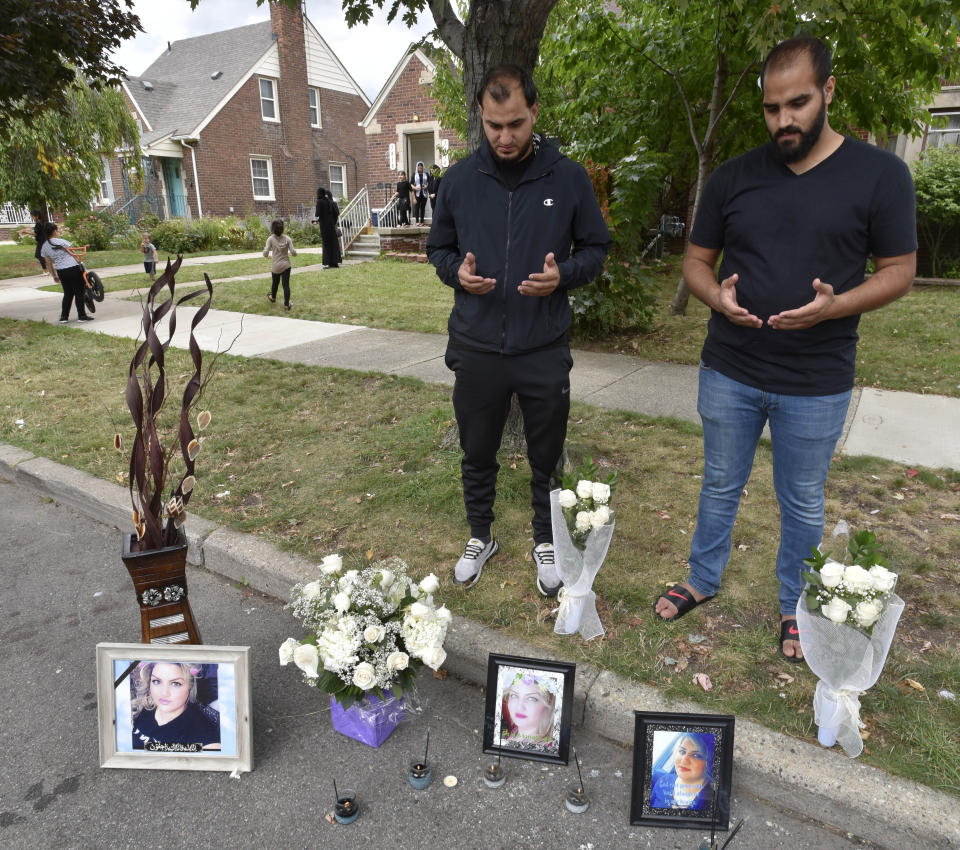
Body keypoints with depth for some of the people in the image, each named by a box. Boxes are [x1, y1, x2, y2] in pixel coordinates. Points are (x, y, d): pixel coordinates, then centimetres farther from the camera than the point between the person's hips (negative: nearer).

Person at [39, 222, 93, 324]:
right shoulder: (61, 242, -9)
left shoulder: (44, 247, 8)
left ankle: (64, 317, 15)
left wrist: (54, 276, 22)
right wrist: (80, 264, 8)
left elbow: (49, 264, 13)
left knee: (67, 294, 16)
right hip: (73, 268, -6)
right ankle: (82, 316, 4)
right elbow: (74, 254, -5)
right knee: (79, 293, 3)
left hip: (61, 272, 6)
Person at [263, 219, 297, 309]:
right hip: (286, 265, 0)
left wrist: (265, 249, 10)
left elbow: (265, 254, -13)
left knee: (275, 282, 22)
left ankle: (273, 298, 45)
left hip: (275, 266, 1)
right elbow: (293, 252, -10)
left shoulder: (270, 239, -10)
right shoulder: (287, 238, -7)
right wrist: (291, 253, 13)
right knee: (286, 284, 3)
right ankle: (286, 303, 2)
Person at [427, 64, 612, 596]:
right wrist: (457, 272, -10)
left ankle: (546, 541, 35)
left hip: (544, 349, -1)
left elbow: (596, 248, 6)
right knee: (477, 454, 14)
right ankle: (480, 537, 37)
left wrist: (562, 274, -15)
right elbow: (438, 248, 13)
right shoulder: (459, 179, 3)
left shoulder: (568, 178, -1)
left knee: (546, 458, 12)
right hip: (476, 348, 1)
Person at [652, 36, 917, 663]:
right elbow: (697, 260, 7)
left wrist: (835, 305, -21)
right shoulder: (734, 178, 1)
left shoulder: (879, 174, -5)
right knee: (720, 488, 16)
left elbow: (899, 270, -1)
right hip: (730, 374, 2)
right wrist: (719, 298, -16)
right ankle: (703, 581, 38)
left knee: (803, 504, 14)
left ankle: (795, 606, 36)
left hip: (817, 383, -1)